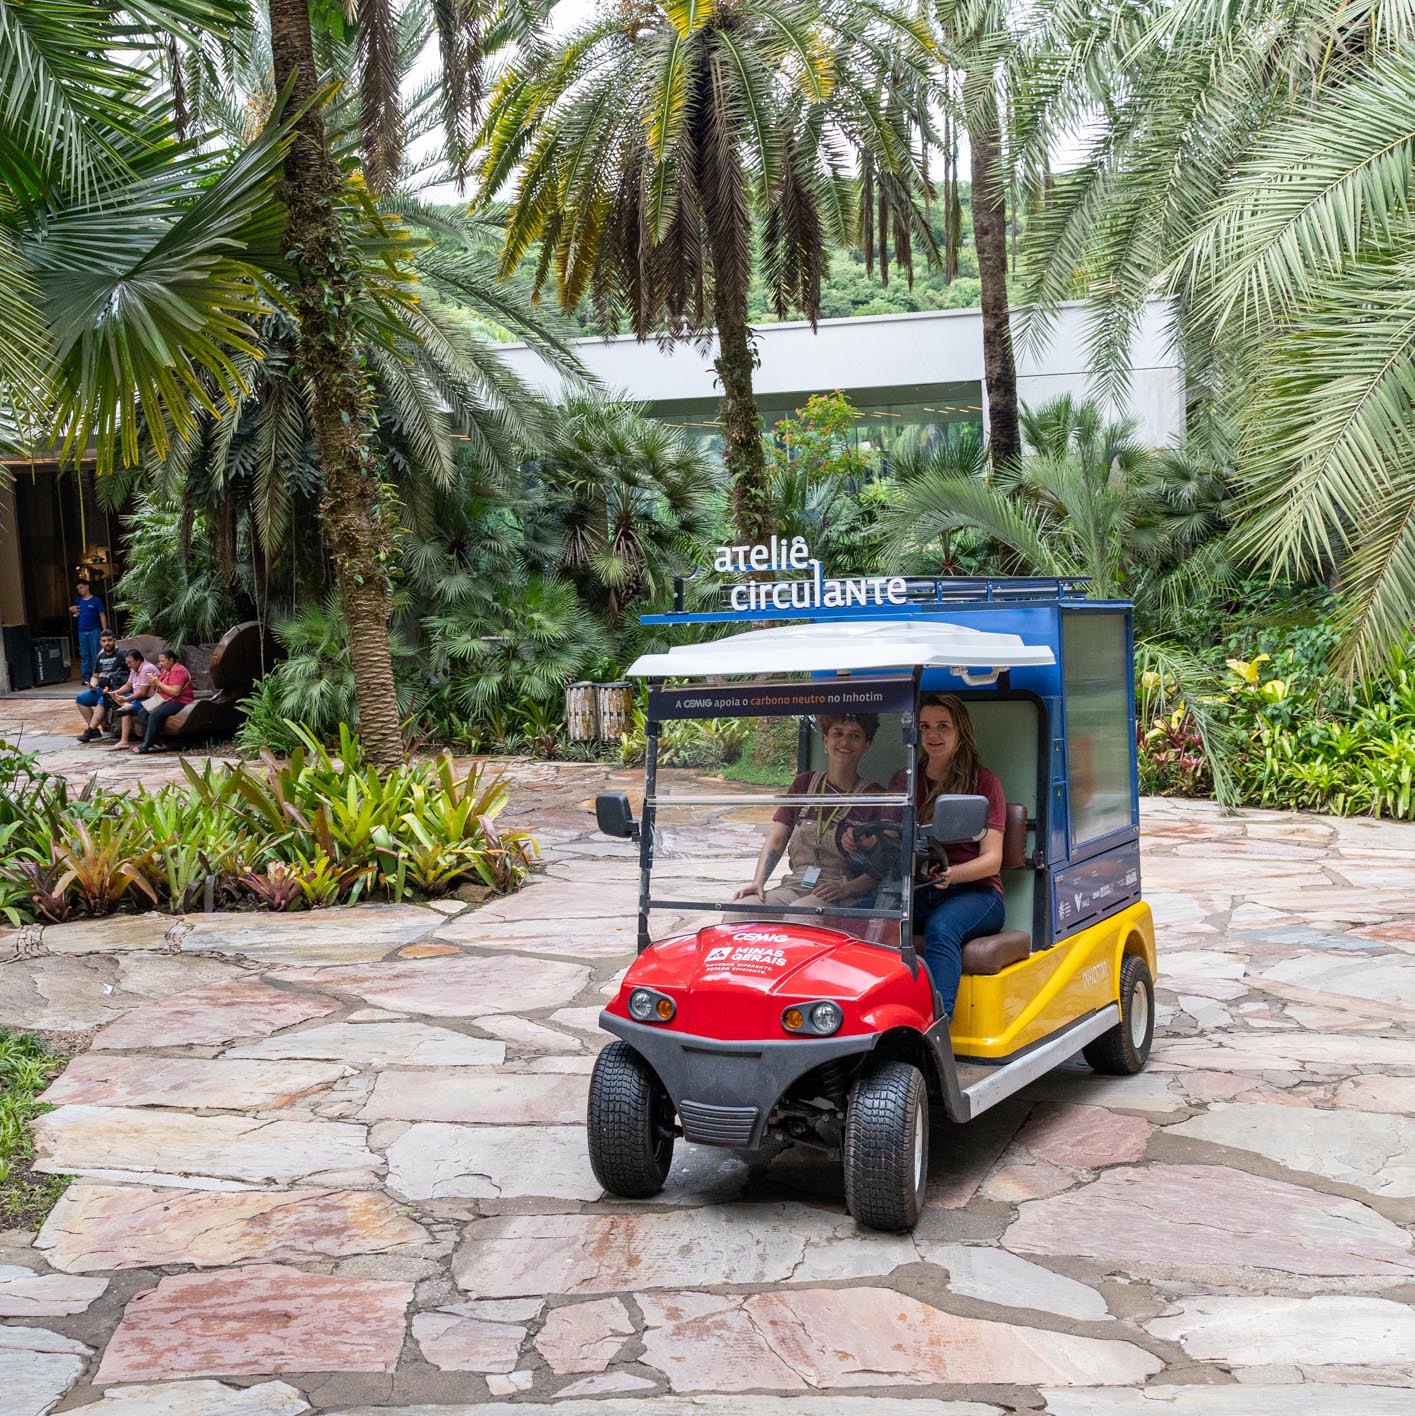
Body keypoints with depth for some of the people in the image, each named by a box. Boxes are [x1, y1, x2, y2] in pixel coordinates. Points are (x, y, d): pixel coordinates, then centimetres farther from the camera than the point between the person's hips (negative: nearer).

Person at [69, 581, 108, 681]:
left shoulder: (96, 600, -3)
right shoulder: (79, 601, 11)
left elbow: (102, 616, -3)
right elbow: (73, 609, 30)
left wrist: (104, 630, -10)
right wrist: (71, 609, 5)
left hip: (94, 631, -5)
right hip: (82, 631, 5)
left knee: (96, 654, -3)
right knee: (84, 655, 6)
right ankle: (85, 677, 9)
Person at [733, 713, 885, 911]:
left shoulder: (875, 796, 5)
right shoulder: (804, 784, 19)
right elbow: (776, 840, 12)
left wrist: (845, 888, -17)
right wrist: (758, 882, -6)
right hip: (794, 886, 4)